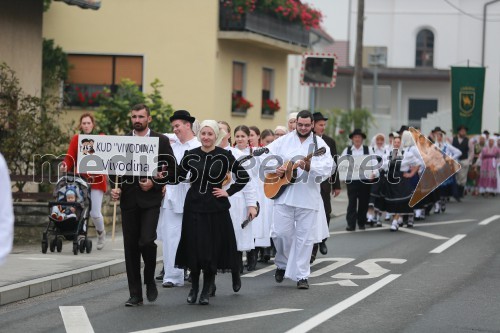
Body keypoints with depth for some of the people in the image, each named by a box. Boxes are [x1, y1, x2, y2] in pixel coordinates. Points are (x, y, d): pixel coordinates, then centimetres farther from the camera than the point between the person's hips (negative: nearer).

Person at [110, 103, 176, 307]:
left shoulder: (161, 141, 3)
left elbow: (172, 171, 4)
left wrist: (154, 183, -9)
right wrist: (115, 188, -4)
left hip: (150, 200, -3)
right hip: (128, 200, 3)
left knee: (146, 241, -17)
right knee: (131, 247, 2)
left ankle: (150, 280, 10)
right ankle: (135, 294, 8)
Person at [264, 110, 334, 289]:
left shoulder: (319, 144, 2)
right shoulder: (284, 141, 8)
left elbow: (328, 168, -10)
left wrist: (309, 167, -26)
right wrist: (275, 168, -8)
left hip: (307, 198, -1)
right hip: (284, 195, 1)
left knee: (305, 237, 0)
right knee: (280, 232, -2)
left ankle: (301, 276, 7)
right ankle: (282, 264, 25)